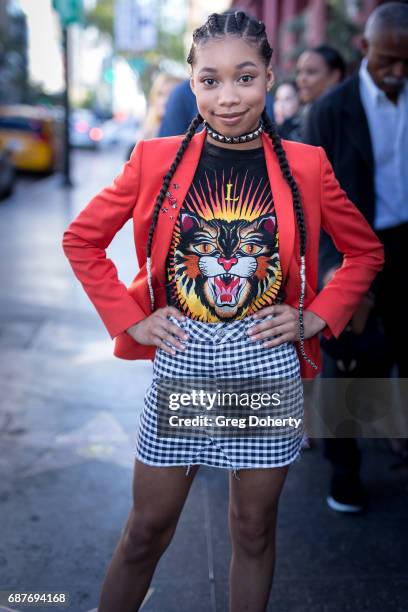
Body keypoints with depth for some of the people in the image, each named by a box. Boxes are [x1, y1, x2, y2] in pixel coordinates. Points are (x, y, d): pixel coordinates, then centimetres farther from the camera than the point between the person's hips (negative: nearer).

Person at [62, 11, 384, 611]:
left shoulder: (307, 165, -3)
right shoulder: (157, 159, -3)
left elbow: (366, 250, 8)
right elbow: (81, 238, 5)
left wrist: (316, 318, -2)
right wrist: (131, 318, -3)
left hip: (268, 365, 1)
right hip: (180, 361, 0)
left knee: (255, 527, 15)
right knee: (148, 527, 12)